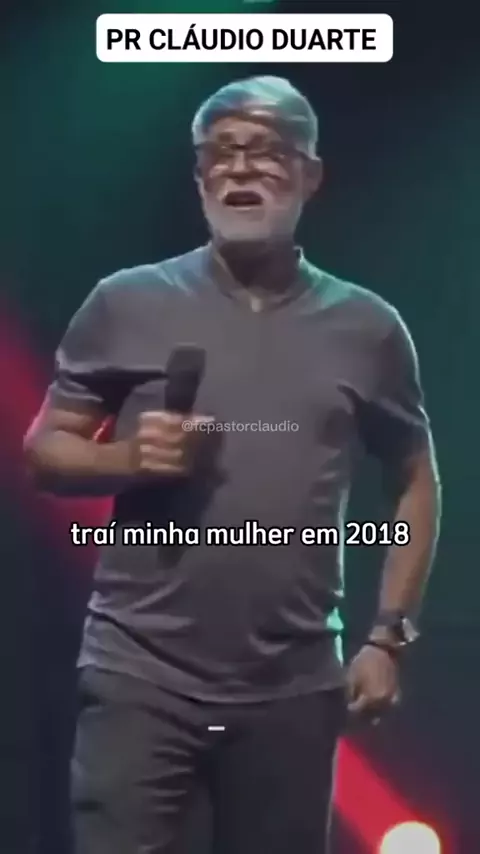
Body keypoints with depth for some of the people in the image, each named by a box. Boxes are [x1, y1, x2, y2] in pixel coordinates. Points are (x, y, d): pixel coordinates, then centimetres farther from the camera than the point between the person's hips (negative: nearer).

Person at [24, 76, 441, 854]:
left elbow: (415, 483, 12)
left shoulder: (367, 327, 5)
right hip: (141, 675, -1)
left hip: (294, 689, 2)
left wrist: (390, 635, 4)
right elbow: (43, 450, 6)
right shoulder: (126, 303, 2)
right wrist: (127, 457, -15)